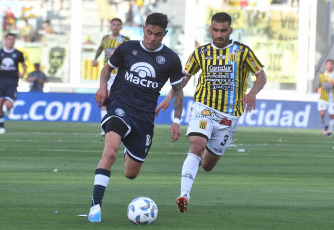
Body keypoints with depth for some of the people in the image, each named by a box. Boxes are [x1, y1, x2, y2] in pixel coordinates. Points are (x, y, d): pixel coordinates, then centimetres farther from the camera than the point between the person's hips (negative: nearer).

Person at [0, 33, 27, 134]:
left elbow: (24, 65, 19)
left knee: (9, 105, -15)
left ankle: (8, 109, 24)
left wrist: (23, 73, -1)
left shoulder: (18, 54, 5)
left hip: (13, 82, -1)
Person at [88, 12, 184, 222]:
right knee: (110, 152, -32)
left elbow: (178, 91, 13)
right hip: (120, 105, -2)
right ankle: (96, 205, -29)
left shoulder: (171, 60, 1)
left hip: (144, 117, 2)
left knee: (131, 174, 11)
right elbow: (108, 67, 20)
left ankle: (130, 154, 50)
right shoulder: (127, 48, 2)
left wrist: (177, 121, 5)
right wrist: (103, 86, 0)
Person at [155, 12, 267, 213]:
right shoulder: (201, 53, 5)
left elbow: (261, 76, 2)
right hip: (204, 108, 0)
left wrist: (252, 92, -18)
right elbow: (184, 77, 16)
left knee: (207, 165, 7)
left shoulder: (242, 52, -1)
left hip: (229, 116, 0)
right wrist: (169, 97, 2)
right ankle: (184, 195, -34)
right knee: (197, 146, -28)